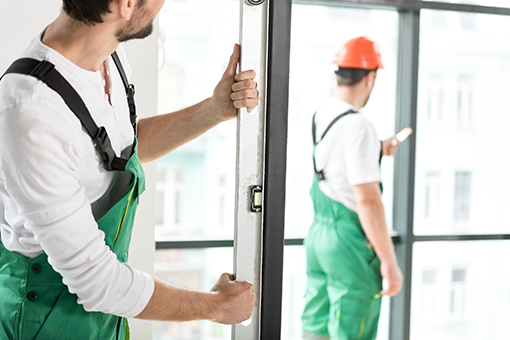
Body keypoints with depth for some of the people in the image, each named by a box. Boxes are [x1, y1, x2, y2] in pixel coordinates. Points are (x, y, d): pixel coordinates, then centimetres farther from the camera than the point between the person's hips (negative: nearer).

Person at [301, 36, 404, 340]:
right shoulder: (359, 127, -20)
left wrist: (376, 152, 28)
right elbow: (367, 201, -23)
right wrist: (389, 261, -18)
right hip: (350, 241, -8)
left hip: (318, 233, 8)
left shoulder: (320, 115, 6)